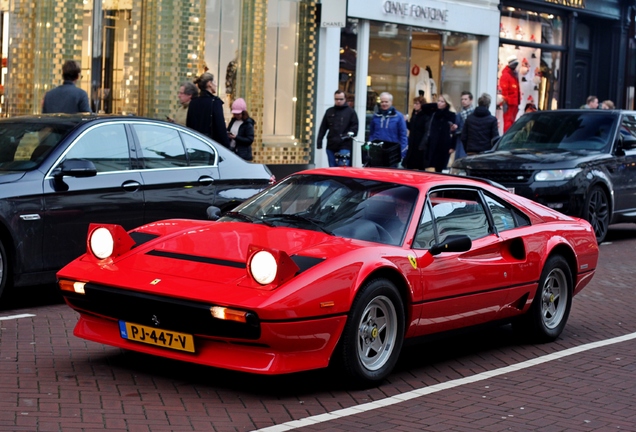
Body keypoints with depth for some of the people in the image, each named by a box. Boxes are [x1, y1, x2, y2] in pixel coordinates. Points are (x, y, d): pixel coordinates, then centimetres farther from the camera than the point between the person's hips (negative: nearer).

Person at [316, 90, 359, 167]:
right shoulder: (329, 111, 15)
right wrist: (319, 141, 6)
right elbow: (323, 128, 14)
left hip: (345, 146, -4)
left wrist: (349, 134, -16)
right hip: (331, 146, 4)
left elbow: (355, 126, 0)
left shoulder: (350, 111, 4)